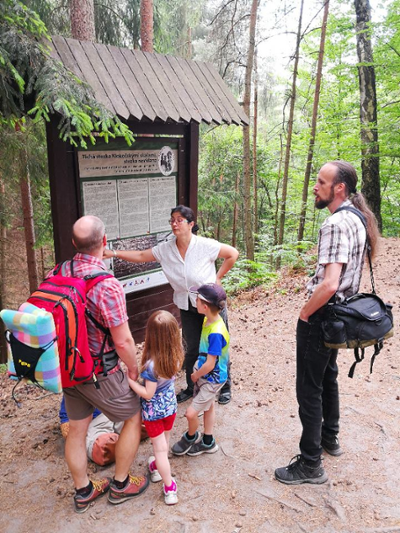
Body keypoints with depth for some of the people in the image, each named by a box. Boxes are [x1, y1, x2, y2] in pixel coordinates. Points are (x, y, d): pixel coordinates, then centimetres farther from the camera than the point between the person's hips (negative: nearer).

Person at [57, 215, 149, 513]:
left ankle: (83, 492, 41)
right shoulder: (108, 285, -27)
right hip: (99, 374, -7)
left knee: (76, 430, 21)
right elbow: (123, 341, -23)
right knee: (135, 418, 17)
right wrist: (134, 369, -4)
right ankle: (121, 485, 32)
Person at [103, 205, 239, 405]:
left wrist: (218, 278, -10)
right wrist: (114, 253, -15)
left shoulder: (205, 245, -21)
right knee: (192, 349, 15)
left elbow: (233, 254, -11)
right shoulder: (165, 249, -8)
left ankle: (225, 387, 33)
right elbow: (140, 256, -4)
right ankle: (191, 387, 37)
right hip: (187, 308, 4)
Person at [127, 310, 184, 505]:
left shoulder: (151, 365, -34)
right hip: (170, 403, 6)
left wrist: (129, 380, -24)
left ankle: (170, 488, 20)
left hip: (153, 410, -5)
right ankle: (157, 467, 52)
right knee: (164, 441, 28)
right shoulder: (176, 356, -17)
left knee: (160, 448, 11)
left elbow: (148, 394, -25)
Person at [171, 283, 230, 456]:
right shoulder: (208, 320, -7)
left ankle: (191, 437, 30)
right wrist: (197, 370, 7)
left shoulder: (216, 333, -34)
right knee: (208, 407, 23)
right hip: (204, 374, 9)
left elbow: (209, 365, -28)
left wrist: (195, 376, -11)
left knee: (191, 413, -2)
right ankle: (207, 442, 42)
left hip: (212, 379, -9)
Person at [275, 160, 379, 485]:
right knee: (327, 377, 25)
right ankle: (330, 438, 42)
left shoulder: (336, 224, -23)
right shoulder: (357, 220, 8)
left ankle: (311, 465, 14)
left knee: (309, 388, 1)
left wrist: (304, 313, -17)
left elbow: (329, 284, -33)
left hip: (321, 316, -10)